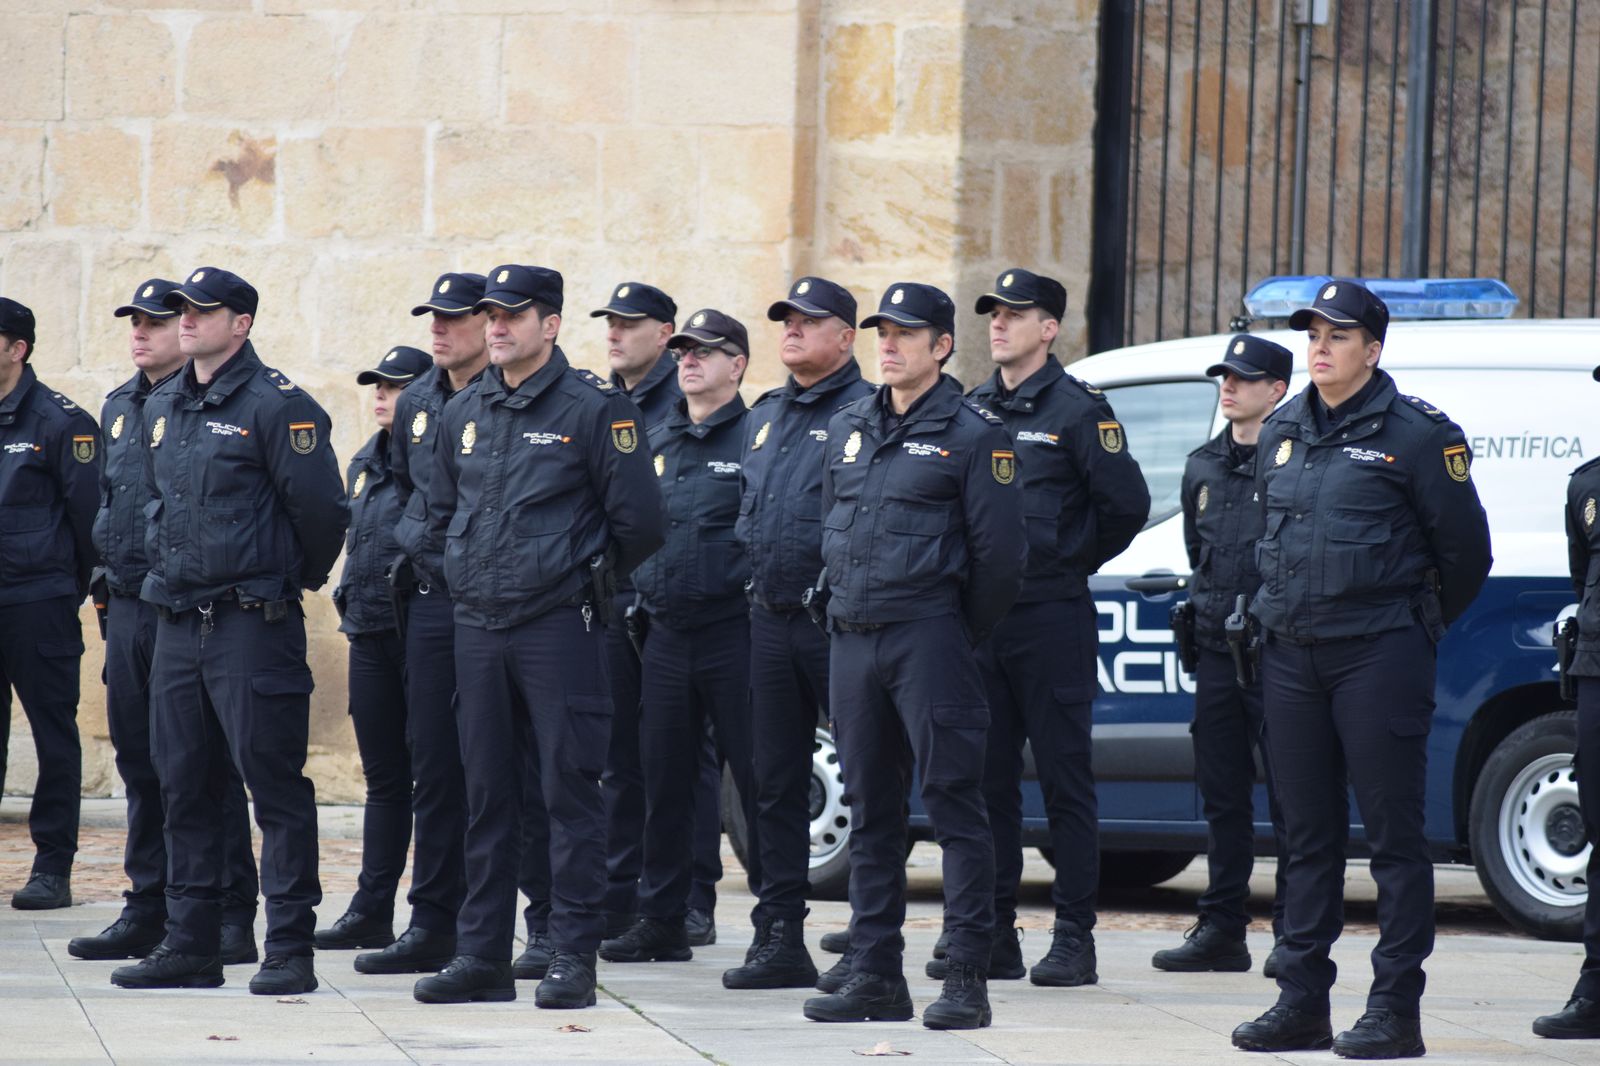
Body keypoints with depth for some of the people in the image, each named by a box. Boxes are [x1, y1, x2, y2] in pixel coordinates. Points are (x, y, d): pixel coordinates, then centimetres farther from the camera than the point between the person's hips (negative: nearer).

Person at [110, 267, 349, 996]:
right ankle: (190, 947, 16)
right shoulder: (162, 409, 13)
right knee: (183, 788, 10)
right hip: (178, 624, 8)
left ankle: (289, 949, -3)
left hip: (253, 625, -8)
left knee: (274, 785, -5)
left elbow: (321, 508, -11)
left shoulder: (276, 407, -11)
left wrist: (299, 579, 3)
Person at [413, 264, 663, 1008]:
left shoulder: (594, 409, -7)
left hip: (559, 626, -6)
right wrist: (460, 577, 16)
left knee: (570, 791, -4)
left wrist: (585, 576, 4)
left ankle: (574, 958, -1)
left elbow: (638, 521, -6)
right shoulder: (464, 413, 12)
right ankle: (481, 954, 13)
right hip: (476, 627, 6)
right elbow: (441, 513, 25)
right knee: (485, 793, 9)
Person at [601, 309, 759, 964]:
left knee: (758, 780, -3)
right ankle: (661, 921, 14)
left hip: (733, 633, -6)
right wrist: (636, 592, 13)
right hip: (665, 634, 6)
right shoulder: (656, 442, 15)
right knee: (662, 781, 7)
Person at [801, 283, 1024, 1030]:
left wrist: (960, 633, -1)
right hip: (853, 637, 7)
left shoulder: (971, 435, -5)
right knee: (870, 813, 9)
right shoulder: (848, 430, 15)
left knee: (955, 806, -6)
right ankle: (875, 976, 13)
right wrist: (843, 601, 16)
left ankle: (967, 980, -7)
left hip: (929, 638, -7)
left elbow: (1000, 550, -7)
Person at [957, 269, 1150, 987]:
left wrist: (1077, 560, 3)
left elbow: (1127, 502, -7)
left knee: (1065, 779, -2)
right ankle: (993, 934, 12)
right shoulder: (972, 409, 12)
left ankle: (1074, 937, 0)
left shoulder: (1077, 410, -6)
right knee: (987, 778, 7)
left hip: (1052, 620, -6)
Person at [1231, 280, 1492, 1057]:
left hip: (1379, 656, -6)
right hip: (1291, 656, 6)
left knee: (1393, 831, -4)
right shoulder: (1281, 432, 12)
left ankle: (1395, 1009, -3)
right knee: (1306, 833, 9)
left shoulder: (1415, 433, -6)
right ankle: (1301, 1002, 13)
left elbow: (1464, 548, -1)